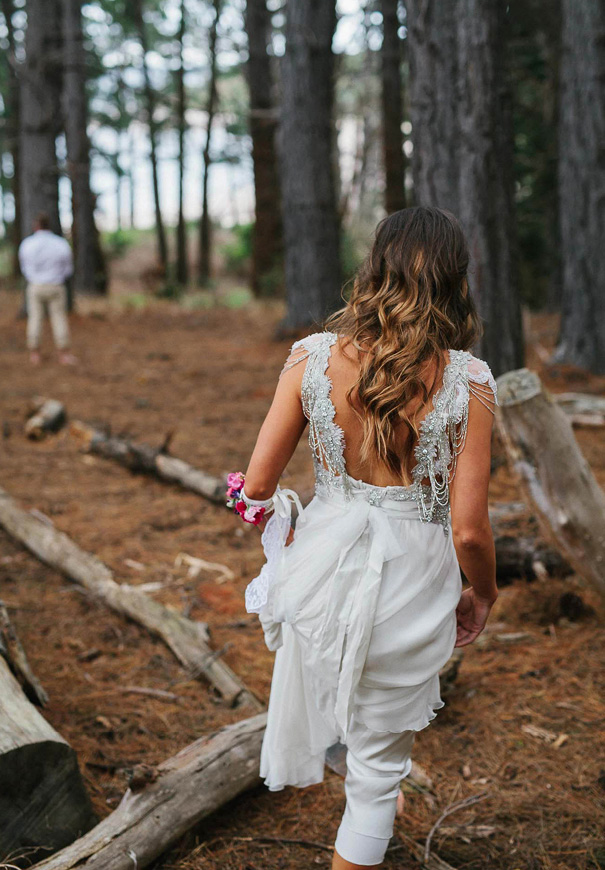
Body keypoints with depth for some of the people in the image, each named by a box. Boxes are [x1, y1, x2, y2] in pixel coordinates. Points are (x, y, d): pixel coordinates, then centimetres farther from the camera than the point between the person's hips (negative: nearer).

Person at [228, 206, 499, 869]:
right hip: (413, 582, -3)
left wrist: (280, 539, 16)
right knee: (379, 761, 18)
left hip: (323, 561, 3)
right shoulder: (467, 383, -16)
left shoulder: (312, 357, -11)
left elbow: (255, 486, -6)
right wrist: (483, 595, 7)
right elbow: (469, 529, -14)